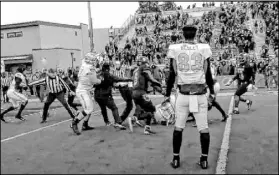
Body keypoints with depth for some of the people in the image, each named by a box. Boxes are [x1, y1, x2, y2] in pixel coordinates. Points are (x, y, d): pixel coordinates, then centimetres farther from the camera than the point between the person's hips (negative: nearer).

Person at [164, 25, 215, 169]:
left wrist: (167, 94, 11)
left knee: (178, 127, 12)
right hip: (200, 94, 0)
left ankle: (176, 159, 19)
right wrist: (212, 92, 18)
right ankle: (204, 160, 16)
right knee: (203, 128, 9)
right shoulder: (204, 49, 0)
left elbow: (172, 75, 1)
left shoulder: (175, 49, -1)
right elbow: (208, 74, 4)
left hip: (183, 94, 0)